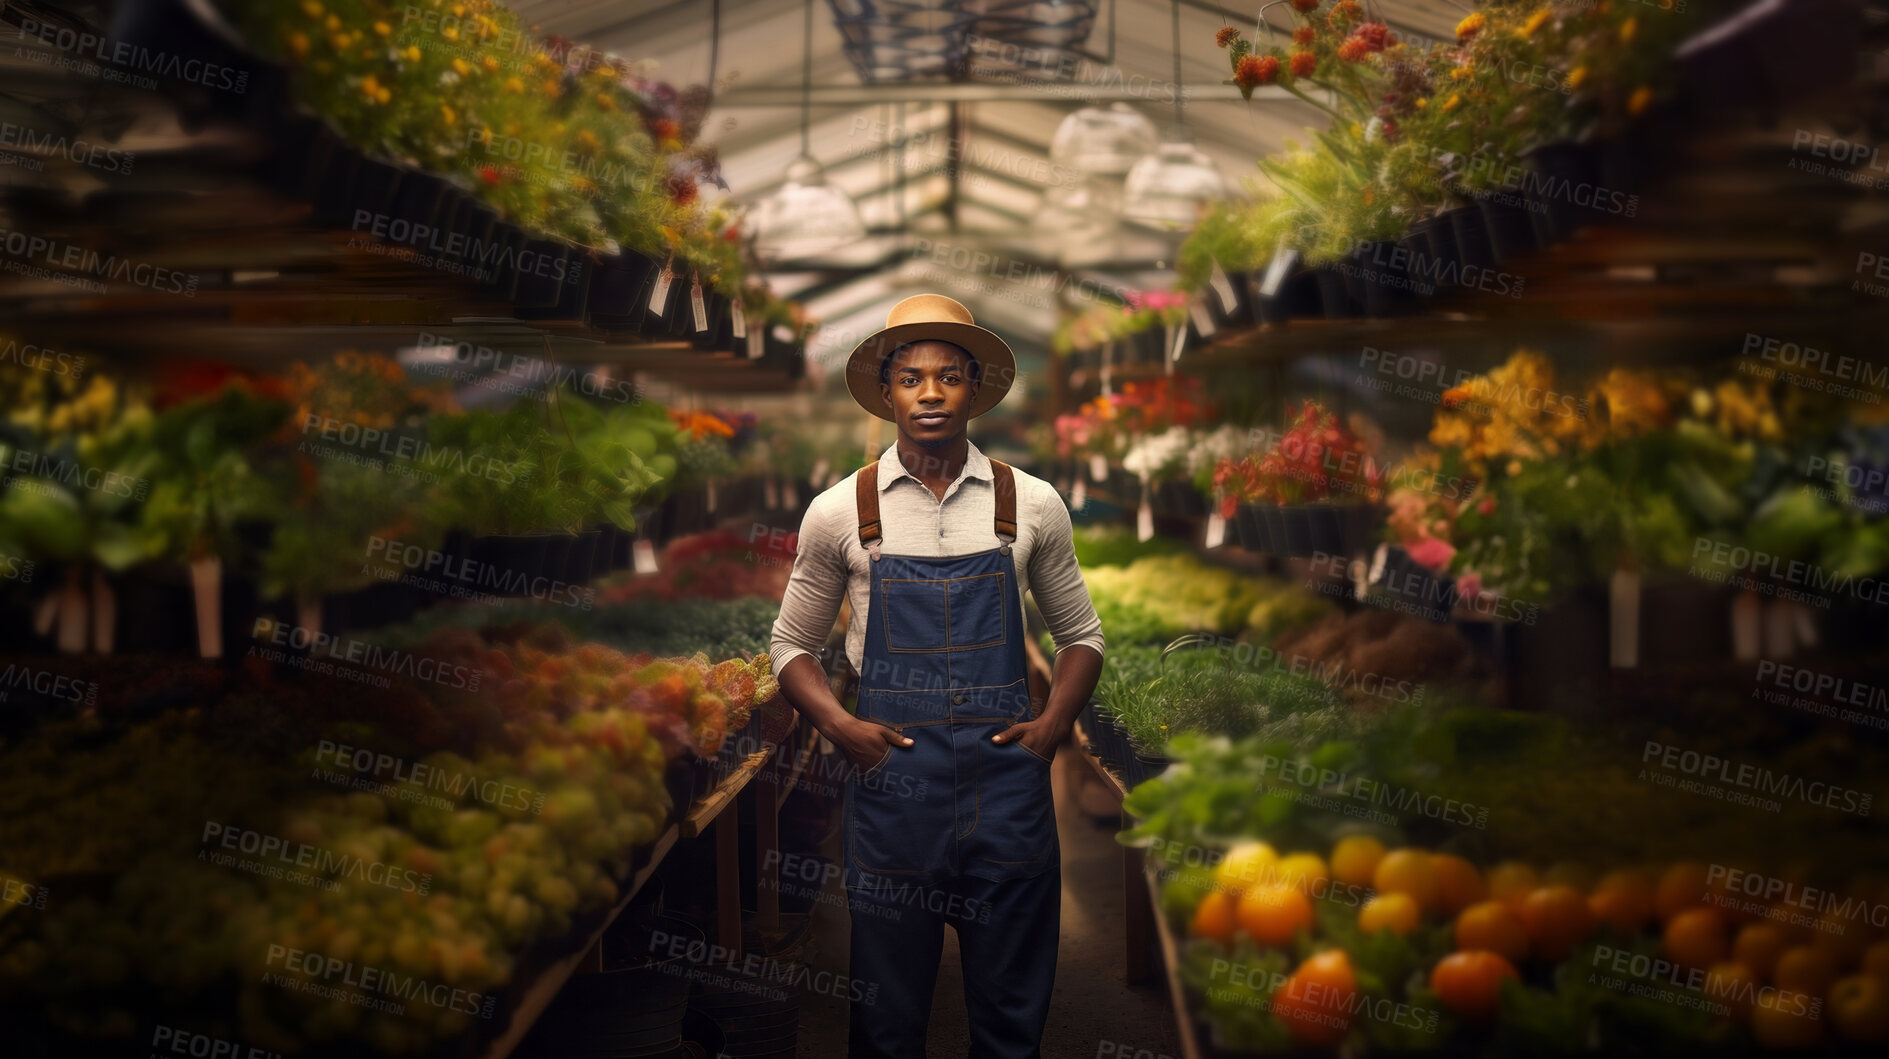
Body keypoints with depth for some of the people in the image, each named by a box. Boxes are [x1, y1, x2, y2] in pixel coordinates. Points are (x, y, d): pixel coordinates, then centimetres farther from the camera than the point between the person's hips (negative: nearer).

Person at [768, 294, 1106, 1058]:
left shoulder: (1031, 505, 4)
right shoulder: (840, 512, 2)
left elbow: (1081, 635, 14)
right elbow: (791, 645, 10)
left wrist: (1053, 723, -2)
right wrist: (839, 726, -6)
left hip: (1006, 776, 1)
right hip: (890, 778, -1)